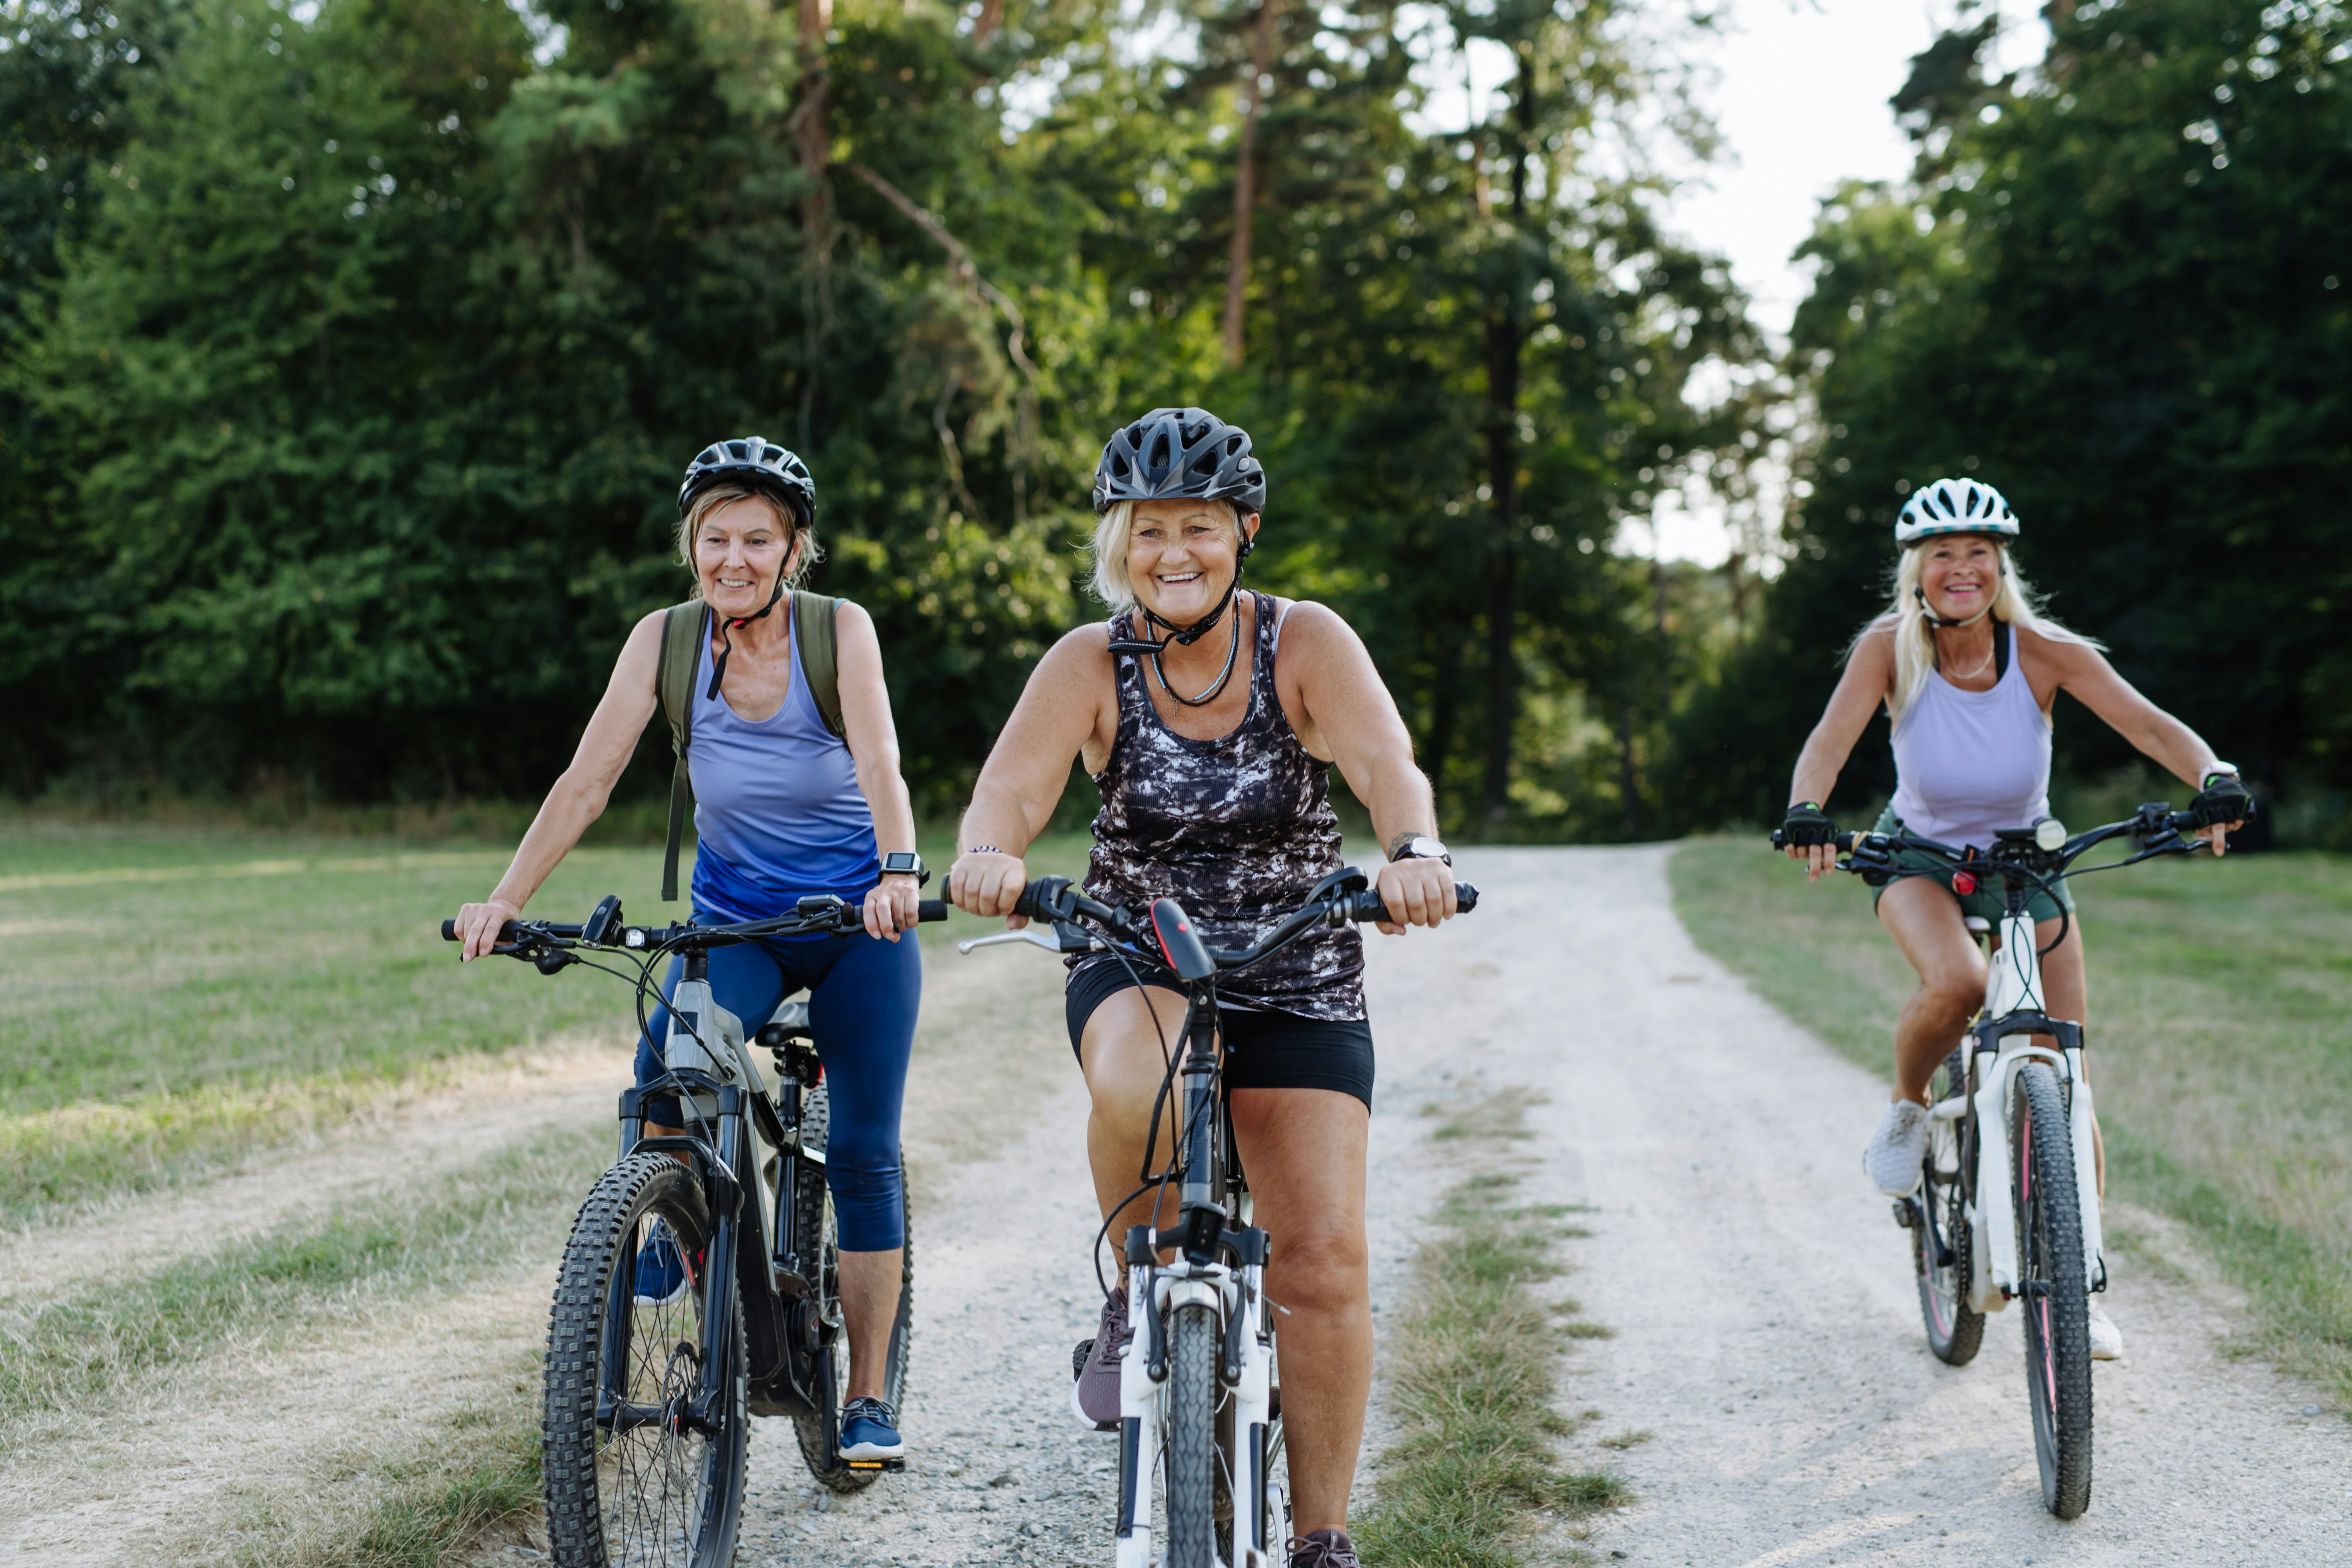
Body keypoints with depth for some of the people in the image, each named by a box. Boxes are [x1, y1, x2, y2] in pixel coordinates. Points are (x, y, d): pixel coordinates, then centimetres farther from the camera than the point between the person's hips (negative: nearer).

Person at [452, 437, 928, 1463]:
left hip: (859, 923, -1)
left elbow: (880, 762, -29)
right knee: (665, 1070, -27)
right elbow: (586, 782, -12)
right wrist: (507, 899, -22)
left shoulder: (839, 629, -14)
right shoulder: (666, 640, -9)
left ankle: (868, 1399, 9)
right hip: (733, 921, 1)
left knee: (863, 1154, -4)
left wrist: (900, 871, -47)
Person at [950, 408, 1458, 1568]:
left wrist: (1415, 850, -48)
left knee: (1324, 1258, -8)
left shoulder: (1305, 644, -9)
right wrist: (989, 854, -46)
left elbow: (1386, 764, -26)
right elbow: (1012, 785, -22)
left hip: (1297, 979, 0)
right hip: (1133, 962, 0)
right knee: (1138, 1084, -37)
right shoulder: (1090, 664, -7)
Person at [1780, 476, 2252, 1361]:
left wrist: (2214, 778, -49)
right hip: (1920, 861, -1)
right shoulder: (1890, 648, -20)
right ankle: (1906, 1108, -3)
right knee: (1957, 982, -36)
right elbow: (1831, 739, -32)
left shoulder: (2044, 652, -20)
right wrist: (1805, 811, -53)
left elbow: (2151, 725, -29)